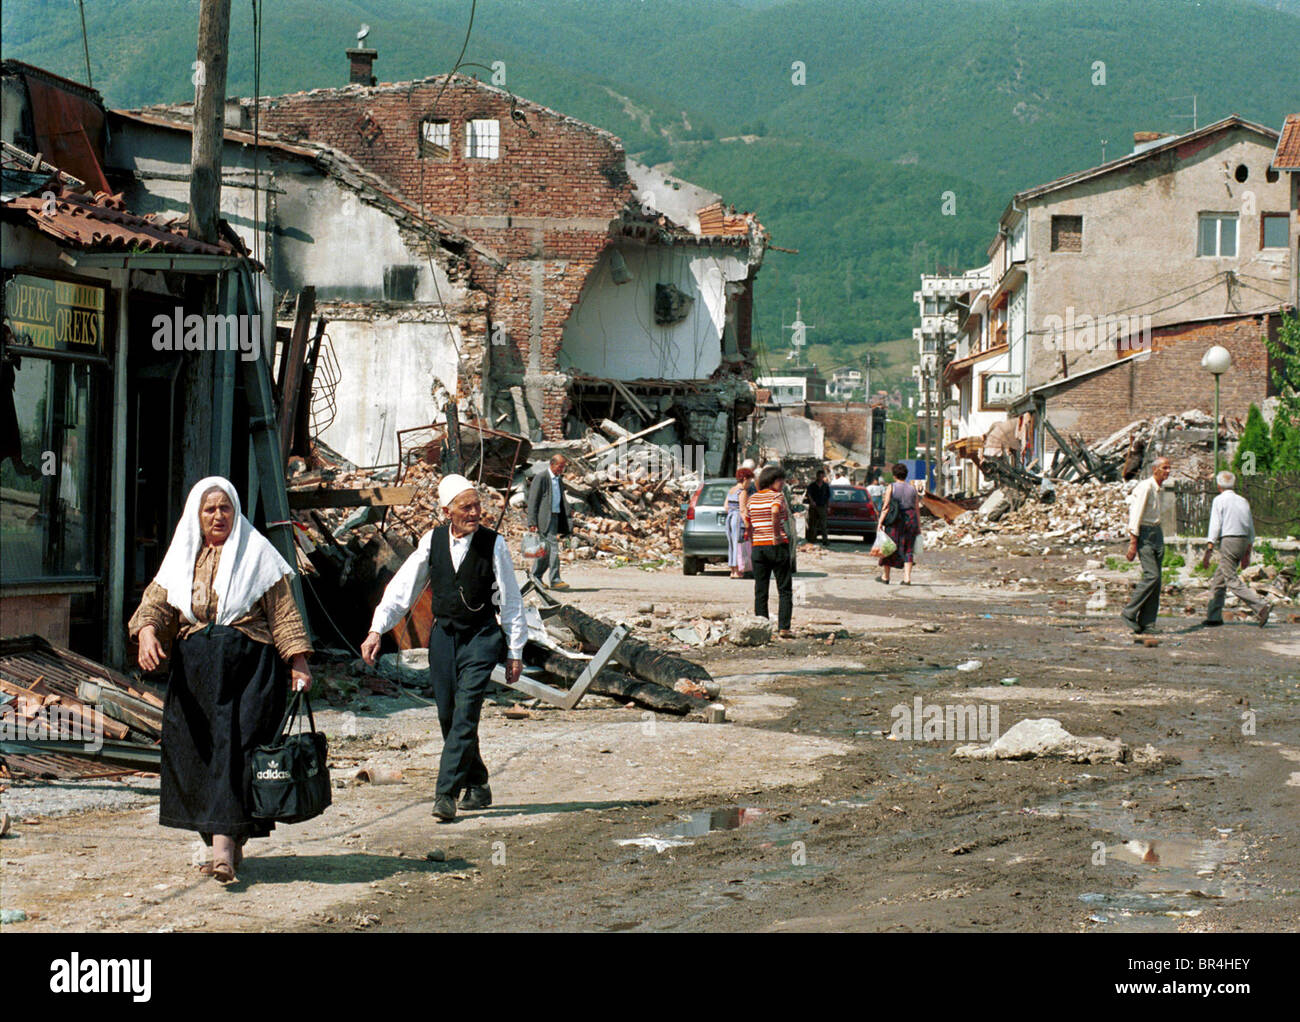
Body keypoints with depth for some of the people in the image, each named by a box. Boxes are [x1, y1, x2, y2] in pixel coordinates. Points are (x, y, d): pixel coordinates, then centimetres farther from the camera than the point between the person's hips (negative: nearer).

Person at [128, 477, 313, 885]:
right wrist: (147, 634, -15)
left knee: (234, 749, -12)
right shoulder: (183, 558, 14)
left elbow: (284, 613, 2)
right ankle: (227, 846, 14)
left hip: (247, 666, -4)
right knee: (194, 753, 3)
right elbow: (156, 602, 6)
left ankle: (224, 847, -19)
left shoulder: (256, 553, 3)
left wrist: (298, 663, -6)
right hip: (194, 669, 5)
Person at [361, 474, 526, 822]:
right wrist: (377, 629, -3)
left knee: (465, 712, -14)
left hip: (481, 637, -4)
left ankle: (446, 793, -15)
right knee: (448, 716, 6)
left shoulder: (493, 543, -7)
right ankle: (476, 787, 23)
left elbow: (511, 600, 0)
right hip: (443, 634, 4)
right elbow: (402, 587, 5)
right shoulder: (433, 540, 1)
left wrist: (515, 651, 1)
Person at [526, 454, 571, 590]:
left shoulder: (559, 479, 16)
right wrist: (532, 523, -15)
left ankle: (536, 577, 20)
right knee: (553, 548, -14)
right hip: (544, 518, -8)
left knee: (546, 549, 11)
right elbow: (532, 501, -10)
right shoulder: (541, 478, -8)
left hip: (556, 517, 8)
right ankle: (554, 580, -14)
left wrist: (566, 519, 16)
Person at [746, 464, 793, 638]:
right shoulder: (777, 497, -7)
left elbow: (747, 523, 12)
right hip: (778, 546, -5)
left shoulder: (752, 499, 10)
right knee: (784, 591, 2)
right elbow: (775, 511, -27)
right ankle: (784, 627, -5)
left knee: (760, 592, 7)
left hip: (758, 547, 5)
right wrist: (776, 535, -19)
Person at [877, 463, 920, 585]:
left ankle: (885, 576, 19)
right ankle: (907, 577, -2)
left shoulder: (891, 488, -4)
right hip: (910, 520, 3)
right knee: (907, 550, 7)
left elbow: (886, 507, -11)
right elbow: (917, 509, 6)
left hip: (895, 520, -3)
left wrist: (880, 522, -11)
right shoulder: (912, 488, 6)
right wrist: (919, 526, 11)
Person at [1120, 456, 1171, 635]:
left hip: (1157, 533, 9)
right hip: (1144, 534, -9)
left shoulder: (1158, 489, 16)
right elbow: (1136, 515, -17)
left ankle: (1147, 623, 1)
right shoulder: (1145, 487, -12)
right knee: (1151, 575, -18)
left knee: (1155, 580, 2)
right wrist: (1133, 543, -21)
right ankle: (1129, 613, -9)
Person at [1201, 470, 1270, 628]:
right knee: (1219, 579, 15)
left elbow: (1215, 526, -12)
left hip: (1227, 541, -7)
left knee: (1232, 581, -10)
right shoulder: (1243, 501, 16)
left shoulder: (1219, 500, -4)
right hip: (1243, 541, 7)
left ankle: (1260, 606, -23)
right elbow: (1251, 530, 17)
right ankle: (1214, 616, 14)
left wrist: (1208, 551, -12)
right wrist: (1247, 553, 23)